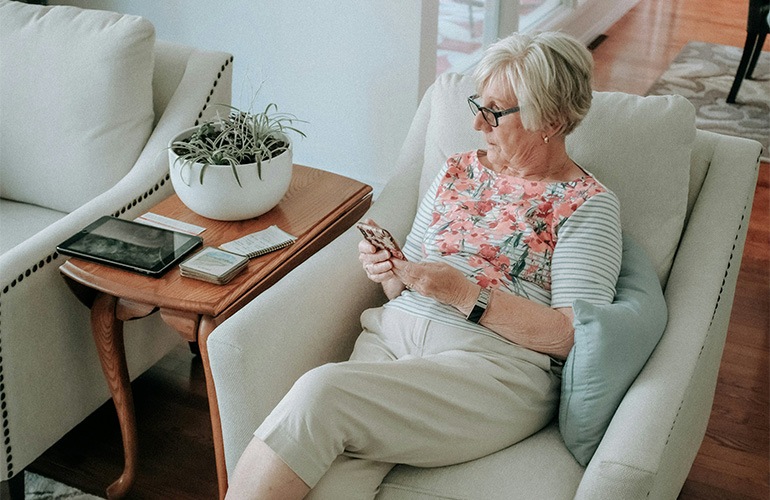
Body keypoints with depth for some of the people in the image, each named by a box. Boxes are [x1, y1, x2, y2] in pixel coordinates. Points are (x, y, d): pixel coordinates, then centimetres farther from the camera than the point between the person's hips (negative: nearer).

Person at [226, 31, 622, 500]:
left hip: (493, 361, -4)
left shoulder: (588, 203, 3)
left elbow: (576, 336, -9)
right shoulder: (458, 170, 20)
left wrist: (463, 293, -14)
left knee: (322, 392, -30)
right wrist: (389, 272, -1)